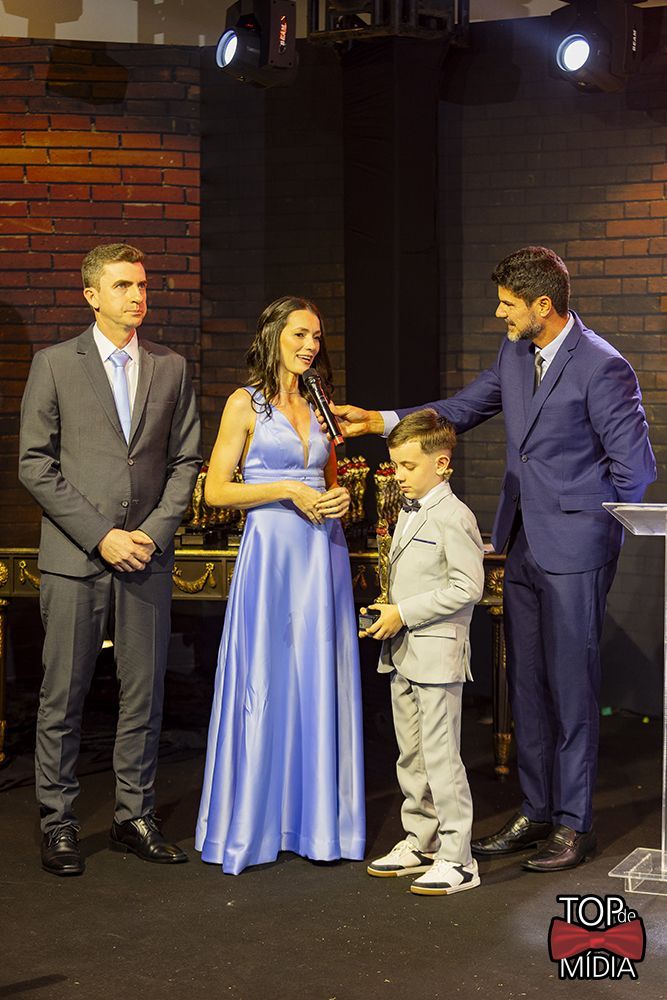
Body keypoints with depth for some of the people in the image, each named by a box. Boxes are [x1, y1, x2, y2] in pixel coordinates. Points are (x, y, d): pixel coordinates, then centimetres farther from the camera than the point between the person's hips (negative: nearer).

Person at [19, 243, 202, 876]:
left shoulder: (170, 368, 11)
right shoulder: (55, 364, 2)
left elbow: (185, 461, 10)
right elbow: (34, 464, -3)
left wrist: (153, 532, -4)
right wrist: (100, 535, -10)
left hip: (146, 555, 3)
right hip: (74, 558, -3)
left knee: (144, 694, 7)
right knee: (63, 696, 2)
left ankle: (135, 817, 19)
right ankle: (57, 824, 14)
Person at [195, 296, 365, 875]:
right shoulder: (246, 404, -2)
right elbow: (216, 490, -5)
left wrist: (338, 497, 2)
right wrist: (287, 490, -13)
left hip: (323, 552, 5)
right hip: (270, 551, -5)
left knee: (320, 684, 6)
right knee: (264, 686, -2)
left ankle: (318, 820, 15)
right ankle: (251, 824, 10)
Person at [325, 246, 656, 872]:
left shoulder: (603, 369, -16)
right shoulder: (515, 353, 8)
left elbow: (635, 467, -13)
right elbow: (463, 409, 18)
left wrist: (597, 535, -5)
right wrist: (379, 421, 10)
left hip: (574, 549, -8)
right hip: (524, 545, 8)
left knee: (571, 682, 0)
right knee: (526, 681, 13)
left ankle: (574, 822, 12)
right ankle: (536, 811, 25)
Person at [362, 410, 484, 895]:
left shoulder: (453, 517, -13)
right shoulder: (409, 515, 15)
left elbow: (467, 587, -19)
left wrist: (405, 613, -17)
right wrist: (389, 614, 7)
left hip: (438, 655, -9)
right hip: (403, 655, 9)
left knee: (441, 756, -7)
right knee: (411, 756, 15)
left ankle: (457, 859, 1)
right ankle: (420, 842, 27)